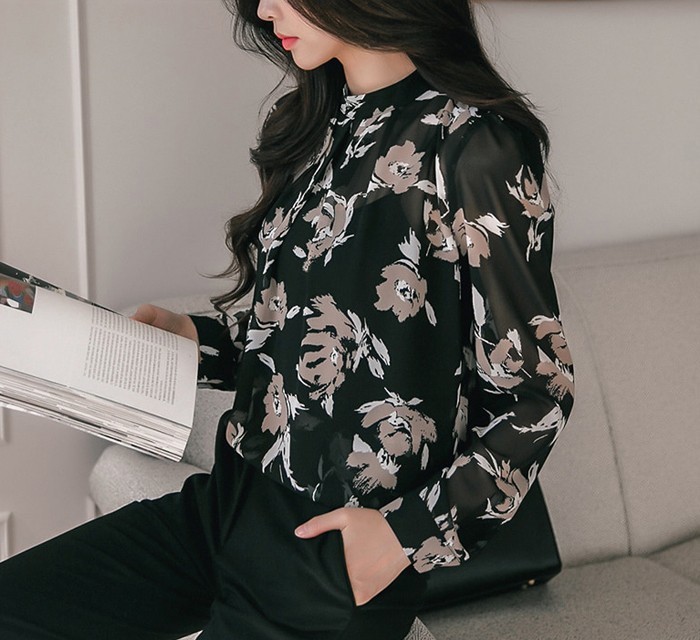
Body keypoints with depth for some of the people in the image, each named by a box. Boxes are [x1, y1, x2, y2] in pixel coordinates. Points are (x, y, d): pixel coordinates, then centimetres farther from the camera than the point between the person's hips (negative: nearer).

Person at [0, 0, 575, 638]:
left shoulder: (474, 144, -15)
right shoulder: (316, 125, 9)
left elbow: (537, 392, -11)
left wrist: (412, 533, -16)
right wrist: (201, 339, 3)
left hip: (340, 558, -7)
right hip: (233, 506, 7)